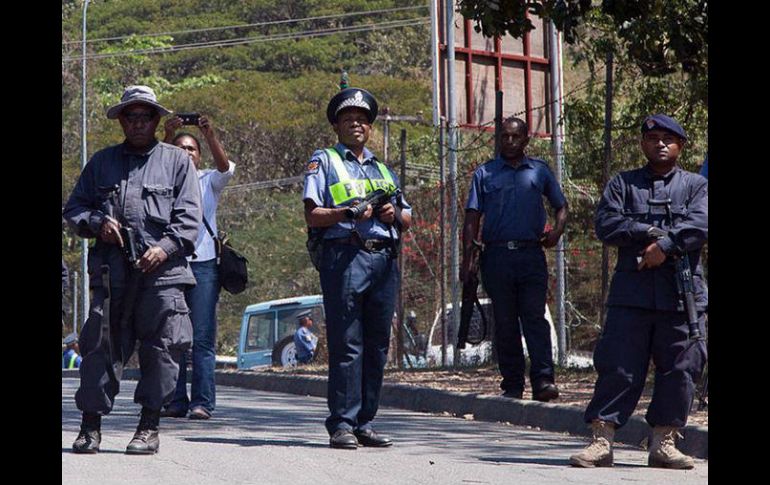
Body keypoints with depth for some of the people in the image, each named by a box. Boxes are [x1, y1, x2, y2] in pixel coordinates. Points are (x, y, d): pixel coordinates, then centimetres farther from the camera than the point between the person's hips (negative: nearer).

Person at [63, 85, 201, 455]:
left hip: (161, 269, -2)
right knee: (101, 344, -2)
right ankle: (91, 423, 3)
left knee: (161, 348, -4)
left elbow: (189, 215, 5)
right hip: (111, 268, 2)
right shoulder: (102, 161, 19)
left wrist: (166, 247, -10)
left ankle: (149, 426, 3)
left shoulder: (176, 161, 12)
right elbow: (73, 208, 19)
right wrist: (97, 223, -1)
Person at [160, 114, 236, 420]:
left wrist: (210, 136, -21)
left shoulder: (209, 181, 13)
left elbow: (225, 168, -6)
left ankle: (202, 402, -7)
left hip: (203, 264, -1)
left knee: (203, 338, -6)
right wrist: (168, 137, -22)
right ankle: (176, 401, 3)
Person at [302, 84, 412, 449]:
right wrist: (349, 213, -17)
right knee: (347, 345, -9)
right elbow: (312, 216, -2)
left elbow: (407, 220, 24)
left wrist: (394, 214, 1)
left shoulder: (382, 168, 25)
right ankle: (341, 425, -8)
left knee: (377, 346, 5)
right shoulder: (324, 162, 9)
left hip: (384, 259, 6)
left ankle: (364, 423, 11)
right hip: (345, 257, -6)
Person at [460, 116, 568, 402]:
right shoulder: (485, 173, 11)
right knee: (505, 323, 3)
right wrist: (467, 259, -1)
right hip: (497, 256, 1)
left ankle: (543, 379, -19)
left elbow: (561, 206, 22)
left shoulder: (540, 171, 14)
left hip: (531, 254, -1)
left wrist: (558, 230, 1)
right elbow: (472, 218, 7)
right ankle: (512, 384, 8)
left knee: (535, 317, -11)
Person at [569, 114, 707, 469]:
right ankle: (602, 440, -2)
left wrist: (665, 245, -17)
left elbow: (700, 224, -6)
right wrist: (652, 233, -10)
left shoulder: (696, 185, 12)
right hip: (631, 293, 0)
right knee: (618, 366, -4)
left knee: (679, 369, 2)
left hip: (681, 293, 1)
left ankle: (663, 442, 11)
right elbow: (607, 224, -1)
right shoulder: (622, 184, 14)